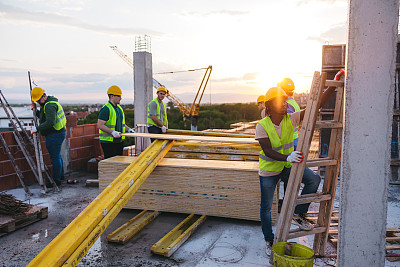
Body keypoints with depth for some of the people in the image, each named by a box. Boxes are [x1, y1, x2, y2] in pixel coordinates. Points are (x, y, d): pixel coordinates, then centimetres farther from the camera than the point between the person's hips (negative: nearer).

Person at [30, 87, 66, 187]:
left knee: (55, 157, -2)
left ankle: (56, 180, 7)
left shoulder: (50, 105, -21)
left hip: (55, 135, -11)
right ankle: (60, 175, 37)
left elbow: (50, 122, -33)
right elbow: (43, 116, 23)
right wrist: (36, 111, 7)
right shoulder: (47, 103, 14)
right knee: (57, 155, 22)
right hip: (59, 132, 11)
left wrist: (37, 128, -30)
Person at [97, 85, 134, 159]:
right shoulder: (106, 109, -12)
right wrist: (112, 132, -27)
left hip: (119, 141, 9)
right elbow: (100, 125, -18)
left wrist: (128, 129, 6)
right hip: (108, 141, -9)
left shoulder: (119, 108, 16)